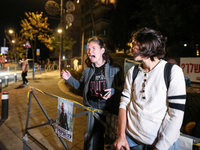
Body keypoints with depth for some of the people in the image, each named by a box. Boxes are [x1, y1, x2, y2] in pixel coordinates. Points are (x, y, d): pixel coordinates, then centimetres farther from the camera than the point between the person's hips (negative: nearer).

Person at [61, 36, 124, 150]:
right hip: (93, 110, 4)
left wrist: (113, 91, -23)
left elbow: (122, 86, -5)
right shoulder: (88, 70, 4)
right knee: (96, 136, 21)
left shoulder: (115, 69, -10)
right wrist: (70, 78, 3)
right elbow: (81, 86, 14)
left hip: (110, 110, -3)